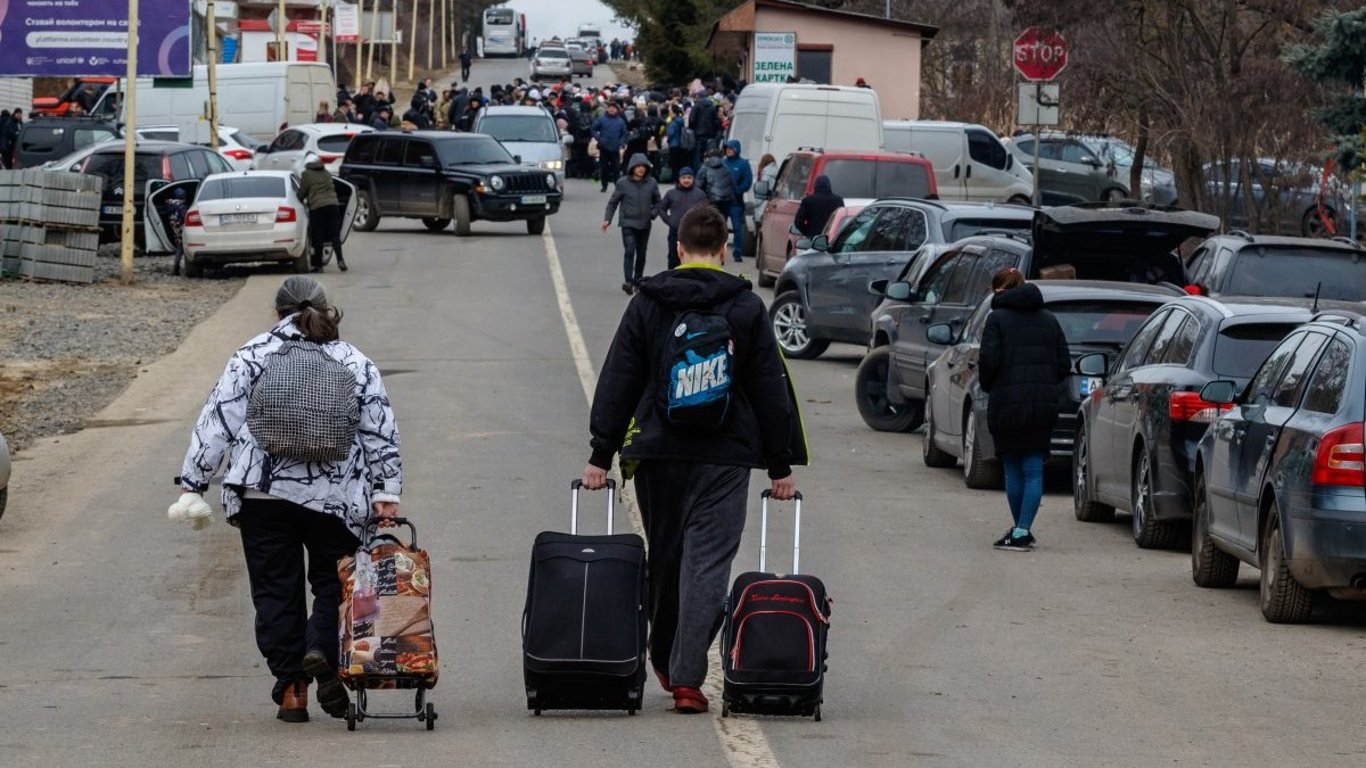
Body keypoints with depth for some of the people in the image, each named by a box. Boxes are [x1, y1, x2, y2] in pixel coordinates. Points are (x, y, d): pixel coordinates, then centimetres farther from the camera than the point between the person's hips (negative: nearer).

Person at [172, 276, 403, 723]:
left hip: (263, 494, 0)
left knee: (276, 590, 6)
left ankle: (291, 689, 4)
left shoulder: (253, 356, 5)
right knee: (334, 583, 11)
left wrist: (193, 483, 3)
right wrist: (386, 493, 4)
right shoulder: (355, 364, 10)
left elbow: (218, 422, 1)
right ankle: (323, 652, -17)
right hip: (335, 497, 0)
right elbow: (381, 434, 5)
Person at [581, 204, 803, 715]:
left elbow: (617, 382, 3)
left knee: (664, 558, 17)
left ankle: (664, 661, 28)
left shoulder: (647, 304, 3)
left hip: (656, 453, 2)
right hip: (724, 458, -2)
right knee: (707, 562, -4)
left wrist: (601, 454, 6)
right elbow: (771, 390, 3)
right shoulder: (746, 309, 1)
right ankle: (686, 678, -12)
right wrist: (780, 465, 8)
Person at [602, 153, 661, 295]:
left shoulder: (651, 183, 1)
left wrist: (653, 213, -5)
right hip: (628, 223, -3)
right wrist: (607, 219, -5)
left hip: (644, 225, 3)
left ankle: (638, 281, 22)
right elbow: (613, 202, 3)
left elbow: (657, 202, 13)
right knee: (629, 251, -18)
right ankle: (628, 281, -25)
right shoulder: (623, 183, -4)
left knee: (641, 254, 11)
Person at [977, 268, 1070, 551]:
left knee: (1013, 468, 7)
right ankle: (1022, 530, -2)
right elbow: (1064, 364, 9)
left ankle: (1020, 530, 11)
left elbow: (989, 360, -12)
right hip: (1043, 406, 4)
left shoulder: (998, 319, -5)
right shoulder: (1049, 320, 10)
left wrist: (988, 387, 5)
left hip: (1007, 404, -4)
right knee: (1034, 469, 3)